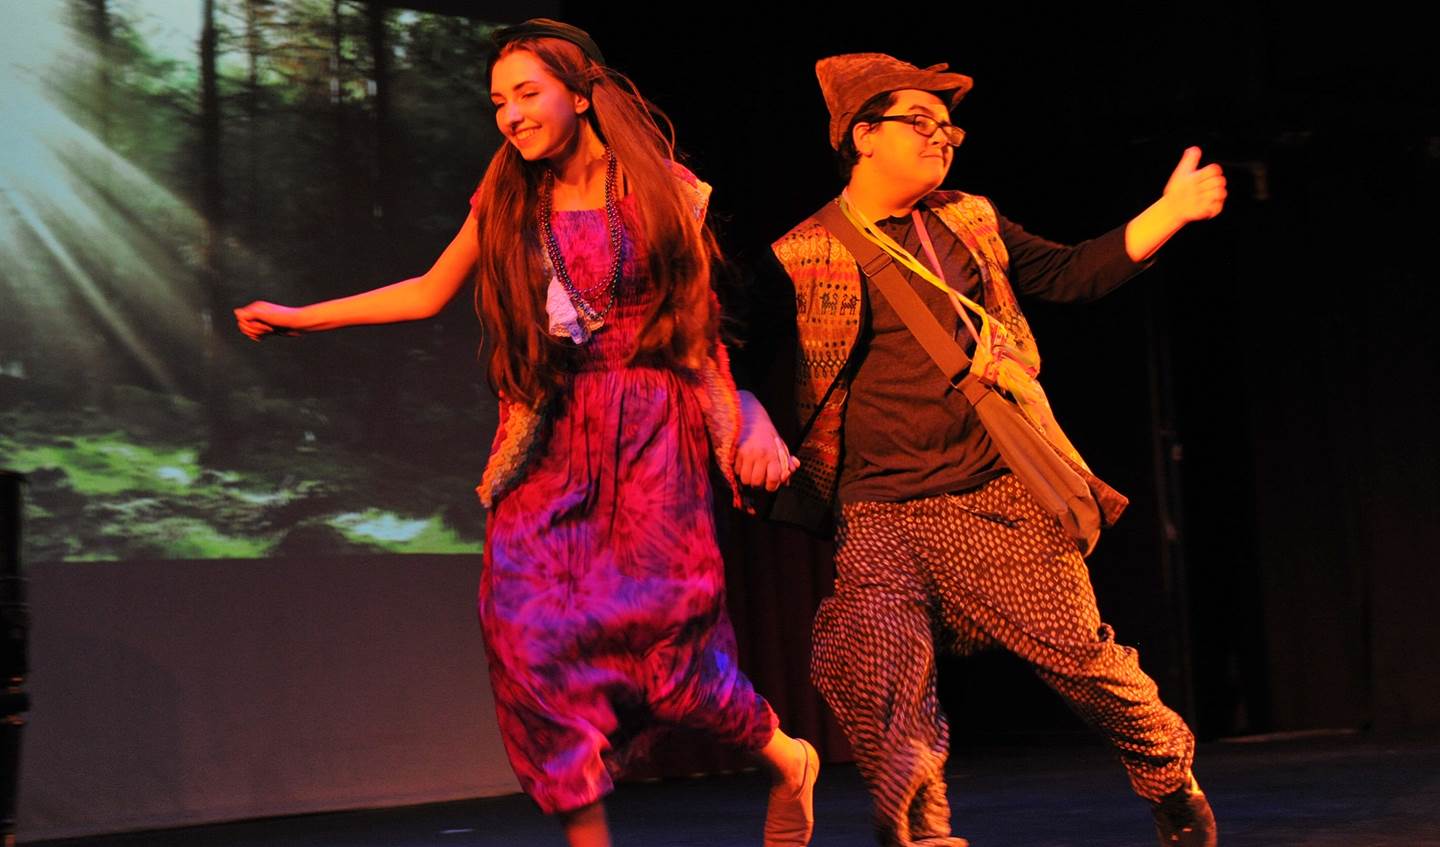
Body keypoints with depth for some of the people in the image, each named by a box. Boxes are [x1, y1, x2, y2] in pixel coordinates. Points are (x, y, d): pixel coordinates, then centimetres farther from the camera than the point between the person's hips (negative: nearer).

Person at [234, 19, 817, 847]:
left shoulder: (665, 190, 1)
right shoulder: (508, 204, 10)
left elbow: (701, 320, 5)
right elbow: (428, 293, 19)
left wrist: (736, 425, 1)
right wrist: (297, 317, 19)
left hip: (651, 434, -3)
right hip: (551, 441, 3)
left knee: (653, 627, -7)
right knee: (529, 631, -11)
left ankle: (786, 756, 21)